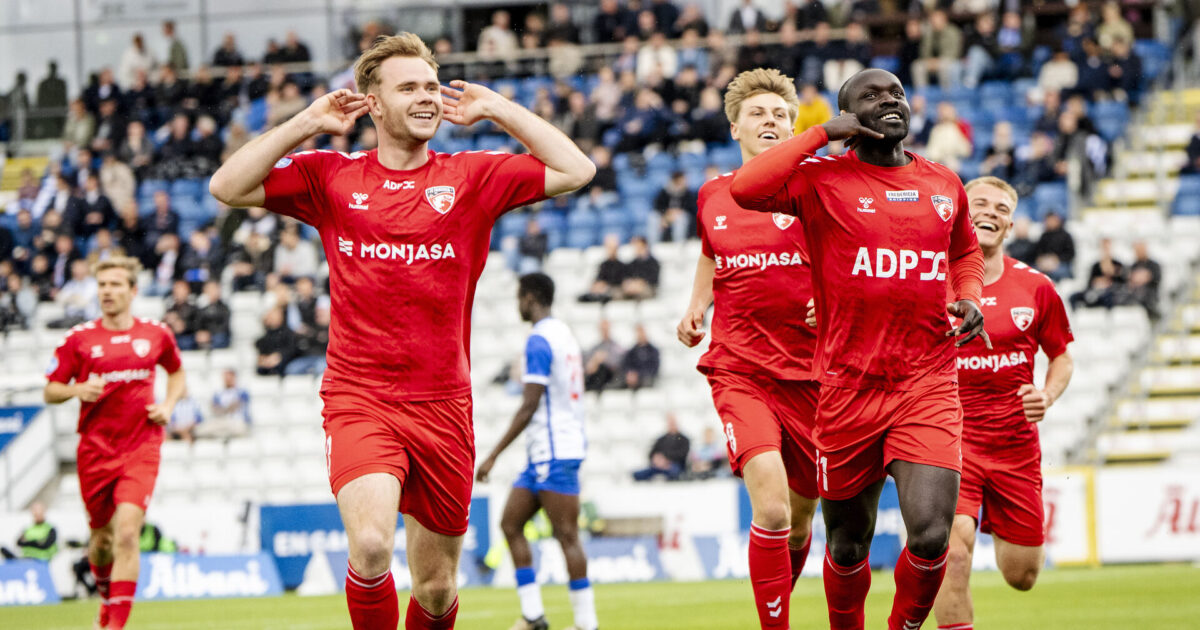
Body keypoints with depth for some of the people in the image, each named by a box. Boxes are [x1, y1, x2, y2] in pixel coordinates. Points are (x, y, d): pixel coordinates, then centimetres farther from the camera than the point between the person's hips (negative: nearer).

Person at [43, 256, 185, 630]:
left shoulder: (156, 335, 4)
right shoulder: (79, 339, 0)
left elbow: (177, 374, 24)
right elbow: (50, 392, 5)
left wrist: (168, 405, 5)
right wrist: (78, 390, -16)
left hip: (141, 448, -1)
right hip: (95, 449, 1)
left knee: (126, 533, -18)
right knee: (102, 538, 11)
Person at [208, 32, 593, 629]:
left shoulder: (472, 176, 6)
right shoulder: (330, 176, 5)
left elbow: (575, 170, 0)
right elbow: (227, 187, -1)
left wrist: (496, 109, 2)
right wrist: (307, 123, -2)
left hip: (442, 405, 2)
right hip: (358, 397, -2)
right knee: (370, 545, -28)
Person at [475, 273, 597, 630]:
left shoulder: (539, 341, -14)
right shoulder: (565, 335, 16)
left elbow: (530, 406, -19)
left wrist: (494, 455, -17)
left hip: (553, 453, -10)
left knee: (566, 535, -8)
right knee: (511, 524, 9)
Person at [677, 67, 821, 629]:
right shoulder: (713, 196, 7)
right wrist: (695, 309, 16)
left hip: (809, 370, 0)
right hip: (738, 369, 0)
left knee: (799, 518, 11)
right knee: (770, 503, -22)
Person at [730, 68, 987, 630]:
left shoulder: (945, 184, 11)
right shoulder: (821, 179, -3)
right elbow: (746, 189, -22)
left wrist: (970, 296, 8)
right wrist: (823, 135, -14)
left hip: (929, 384, 2)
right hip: (848, 388, -2)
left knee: (931, 536, -15)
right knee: (847, 546, 9)